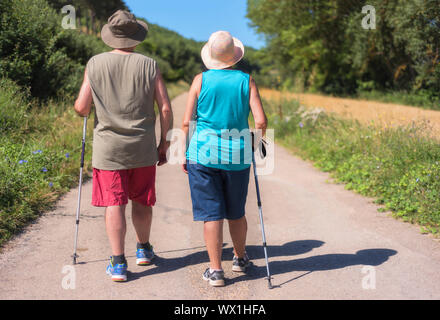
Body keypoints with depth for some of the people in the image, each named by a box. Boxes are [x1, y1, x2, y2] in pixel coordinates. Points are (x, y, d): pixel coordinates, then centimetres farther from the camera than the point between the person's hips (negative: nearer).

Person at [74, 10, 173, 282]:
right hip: (143, 149, 1)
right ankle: (144, 249, 34)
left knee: (114, 204, 3)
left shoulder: (95, 64, -2)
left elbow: (82, 108, -3)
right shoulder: (149, 66, -2)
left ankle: (118, 263, 3)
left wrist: (83, 108, 22)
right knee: (141, 201, 16)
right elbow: (166, 109, -4)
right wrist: (164, 144, 7)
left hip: (108, 149, -1)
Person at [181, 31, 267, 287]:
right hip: (237, 156, 1)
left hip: (203, 154, -1)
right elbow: (261, 121, -7)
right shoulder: (246, 81, 0)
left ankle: (216, 270, 6)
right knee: (236, 212, 18)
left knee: (212, 214, 3)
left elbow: (187, 123, -3)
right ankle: (240, 259, 36)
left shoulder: (201, 80, -1)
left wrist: (184, 154, 7)